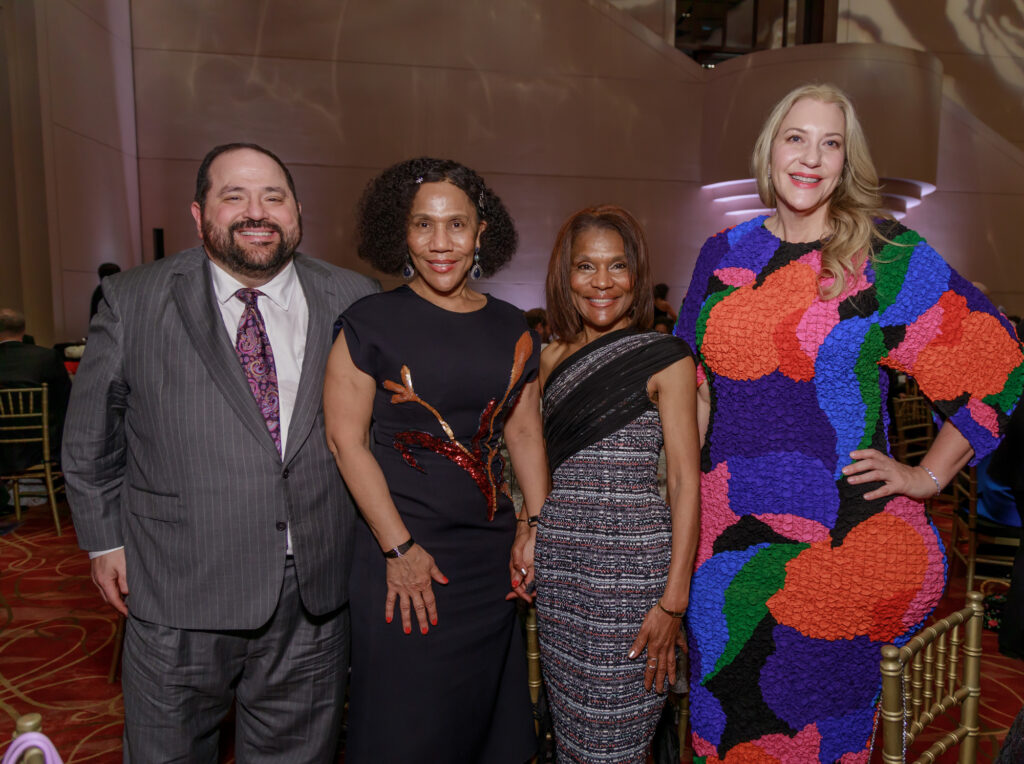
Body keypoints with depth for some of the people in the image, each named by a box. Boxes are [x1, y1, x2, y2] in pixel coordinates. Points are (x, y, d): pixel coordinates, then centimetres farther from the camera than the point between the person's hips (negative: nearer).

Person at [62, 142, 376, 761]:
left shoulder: (353, 302, -1)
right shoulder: (133, 301, -3)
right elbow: (92, 439, 6)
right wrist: (105, 539, 5)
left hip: (315, 595, 1)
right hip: (177, 597, 0)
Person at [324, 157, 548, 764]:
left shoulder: (513, 329, 6)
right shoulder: (371, 323, -6)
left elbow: (525, 432, 10)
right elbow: (346, 439, -9)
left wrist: (536, 526, 2)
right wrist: (398, 548, -12)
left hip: (494, 550, 4)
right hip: (403, 550, -4)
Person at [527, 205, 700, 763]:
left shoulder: (665, 358, -4)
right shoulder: (553, 357, 10)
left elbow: (685, 481, -7)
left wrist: (673, 598, -12)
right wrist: (531, 529, 7)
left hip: (632, 565, -4)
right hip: (559, 561, 5)